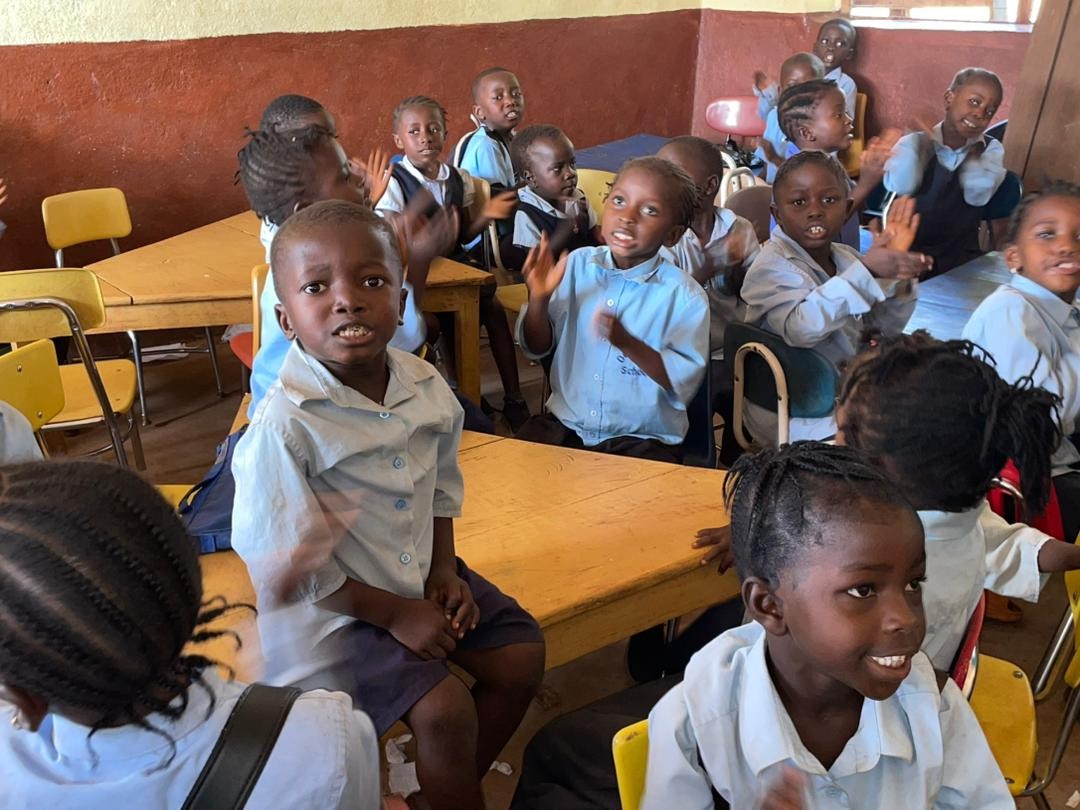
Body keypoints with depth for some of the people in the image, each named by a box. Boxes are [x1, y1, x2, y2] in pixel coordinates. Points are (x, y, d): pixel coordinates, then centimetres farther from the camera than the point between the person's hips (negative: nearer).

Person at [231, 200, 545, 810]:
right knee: (445, 710, -17)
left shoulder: (425, 387, -8)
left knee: (523, 655, 8)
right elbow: (283, 563, -21)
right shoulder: (283, 427, -28)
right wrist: (394, 613, -15)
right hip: (334, 606, -7)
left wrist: (443, 568, -3)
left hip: (420, 577, 7)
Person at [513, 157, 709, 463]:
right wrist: (539, 299, -15)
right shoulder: (577, 265, 1)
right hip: (565, 424, 3)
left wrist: (628, 343, -29)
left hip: (645, 440, -3)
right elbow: (536, 349, 5)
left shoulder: (685, 296, -10)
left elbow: (684, 383, -15)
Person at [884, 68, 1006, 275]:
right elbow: (901, 187, -20)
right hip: (909, 250, -2)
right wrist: (917, 137, -14)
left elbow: (978, 195, -14)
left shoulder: (991, 149, 6)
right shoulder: (915, 143, 0)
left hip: (960, 255, 2)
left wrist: (971, 150, -6)